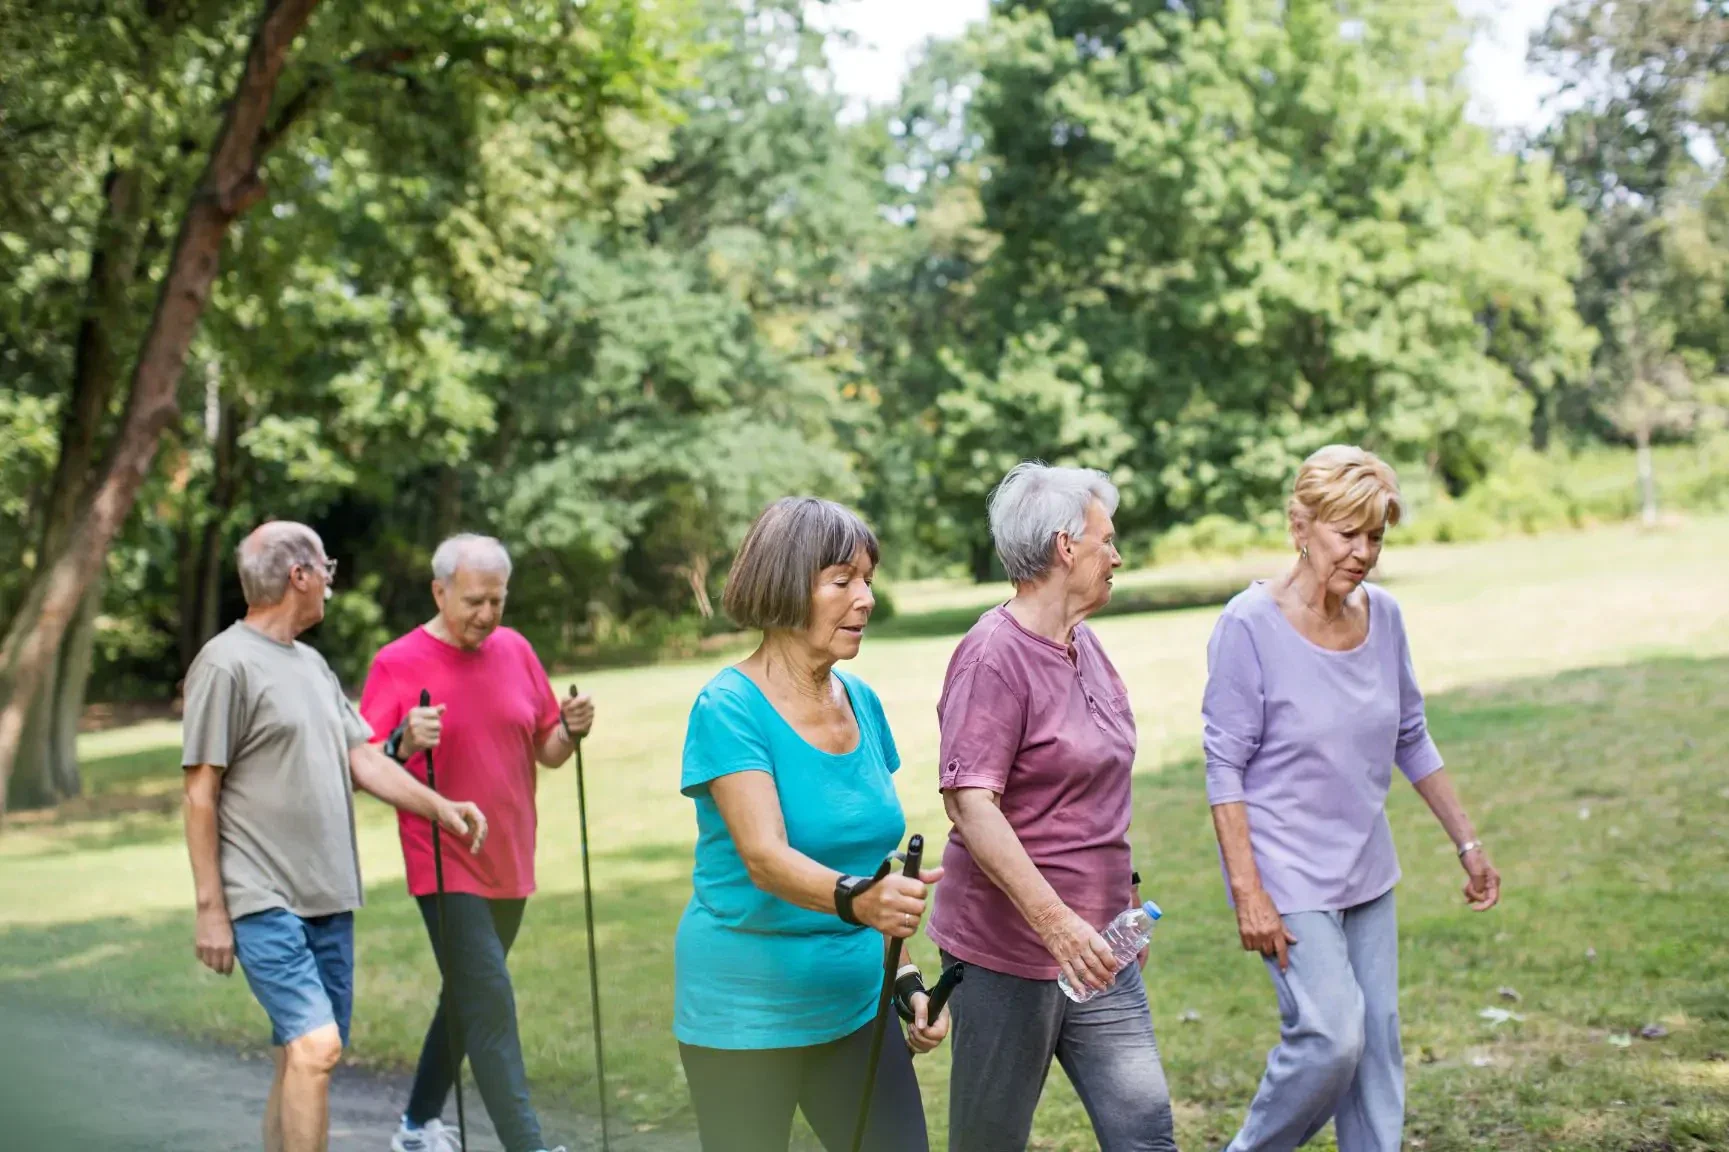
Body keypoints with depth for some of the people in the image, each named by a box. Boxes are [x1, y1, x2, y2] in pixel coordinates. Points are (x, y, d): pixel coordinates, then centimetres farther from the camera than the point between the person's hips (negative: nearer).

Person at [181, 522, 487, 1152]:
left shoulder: (313, 665, 16)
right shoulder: (226, 664, -8)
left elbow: (362, 759, 15)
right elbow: (201, 794, -9)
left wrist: (440, 806, 2)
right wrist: (211, 908, -11)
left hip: (329, 901, 8)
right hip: (264, 903, -8)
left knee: (300, 1058, 10)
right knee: (316, 1045, -19)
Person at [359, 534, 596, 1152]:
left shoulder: (515, 650, 5)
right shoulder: (396, 664, -8)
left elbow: (546, 752, 12)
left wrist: (571, 730, -10)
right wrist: (404, 743, -30)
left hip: (509, 867, 6)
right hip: (446, 867, -6)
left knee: (469, 999, 16)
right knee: (490, 1002, -12)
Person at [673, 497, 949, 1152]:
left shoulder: (862, 703, 6)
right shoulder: (729, 709, -13)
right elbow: (765, 857, -25)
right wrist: (856, 900, -43)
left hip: (855, 1004, 6)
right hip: (746, 1016, -5)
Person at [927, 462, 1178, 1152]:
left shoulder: (1085, 647, 12)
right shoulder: (994, 656, -16)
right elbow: (970, 804, -24)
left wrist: (1126, 895, 25)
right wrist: (1055, 922, -31)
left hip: (1095, 947, 8)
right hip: (1009, 949, -8)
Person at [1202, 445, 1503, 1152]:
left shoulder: (1382, 616, 1)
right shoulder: (1250, 624, -16)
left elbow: (1411, 741, 13)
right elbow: (1225, 768, -14)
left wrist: (1467, 843, 13)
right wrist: (1248, 892, -17)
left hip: (1366, 870, 6)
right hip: (1285, 873, -6)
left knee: (1379, 1041, 7)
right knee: (1332, 1036, -13)